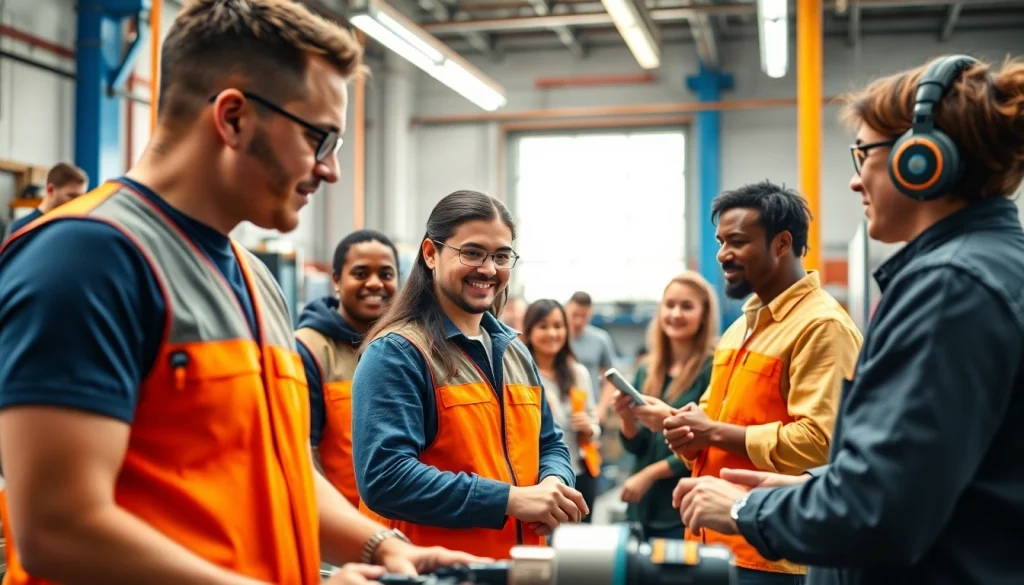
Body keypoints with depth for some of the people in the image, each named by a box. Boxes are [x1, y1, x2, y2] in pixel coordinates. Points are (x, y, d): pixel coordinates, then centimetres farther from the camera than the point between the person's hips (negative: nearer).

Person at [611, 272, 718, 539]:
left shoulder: (713, 368, -9)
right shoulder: (647, 370, 8)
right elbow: (636, 445, 8)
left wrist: (651, 473, -11)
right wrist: (627, 418, -12)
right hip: (643, 507, 5)